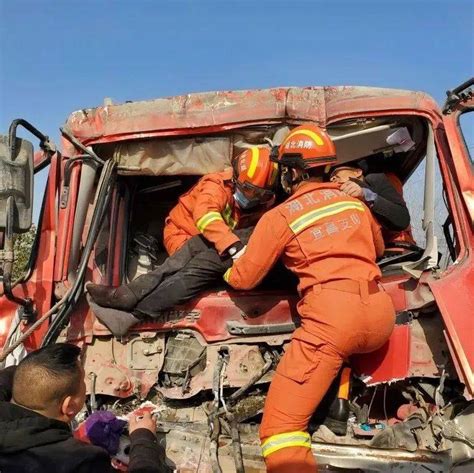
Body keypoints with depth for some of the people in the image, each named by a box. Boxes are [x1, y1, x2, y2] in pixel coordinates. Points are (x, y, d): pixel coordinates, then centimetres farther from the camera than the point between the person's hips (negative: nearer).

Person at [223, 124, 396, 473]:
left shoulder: (280, 216, 2)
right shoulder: (356, 202, 16)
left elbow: (245, 278, 8)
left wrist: (228, 273, 31)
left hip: (331, 319, -6)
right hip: (381, 316, 6)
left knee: (281, 425, -1)